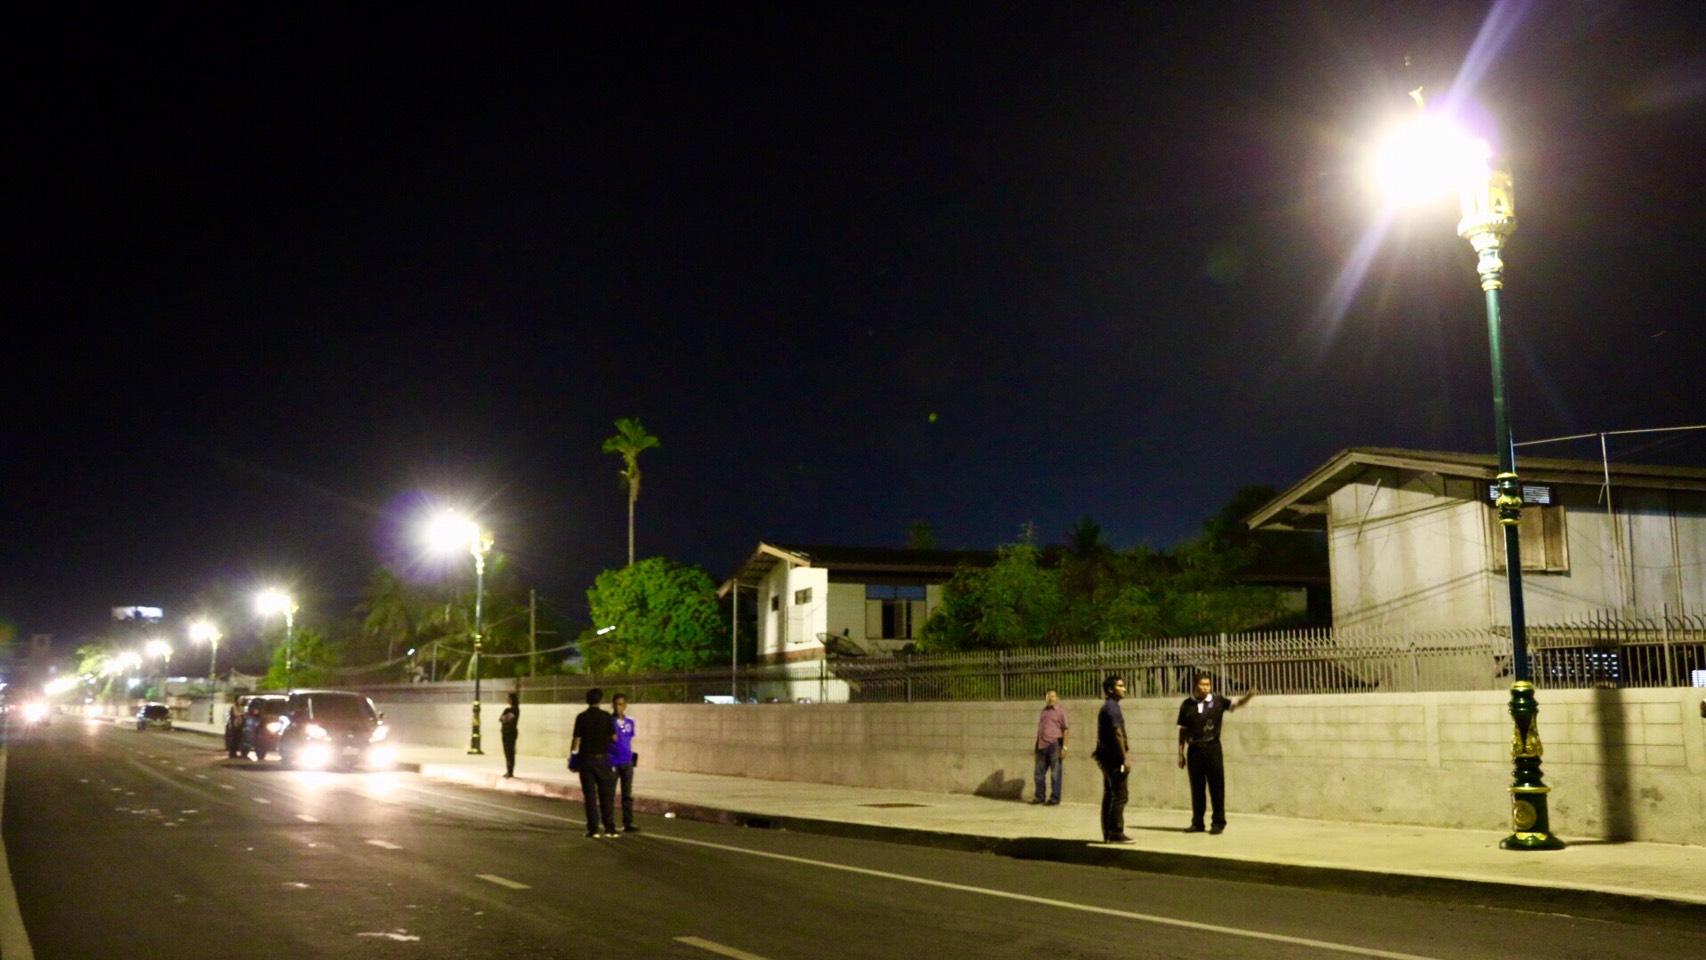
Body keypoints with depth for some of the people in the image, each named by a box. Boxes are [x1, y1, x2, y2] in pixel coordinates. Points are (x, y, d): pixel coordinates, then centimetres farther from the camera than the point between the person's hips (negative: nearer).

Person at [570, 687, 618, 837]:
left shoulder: (581, 717, -4)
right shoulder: (606, 716, -3)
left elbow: (577, 739, -6)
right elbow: (614, 737, -2)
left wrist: (572, 754, 8)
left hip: (586, 759, 0)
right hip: (602, 758, 0)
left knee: (590, 795, 4)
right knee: (606, 795, 6)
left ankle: (593, 829, 3)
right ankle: (609, 828, 3)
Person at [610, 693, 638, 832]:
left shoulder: (630, 722, 6)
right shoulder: (608, 721, -6)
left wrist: (631, 756, 12)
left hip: (627, 763, 4)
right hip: (612, 762, -4)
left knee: (627, 794, 6)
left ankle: (628, 824, 11)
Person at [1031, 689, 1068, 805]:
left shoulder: (1060, 712, 1)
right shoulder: (1044, 712, 18)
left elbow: (1065, 730, -4)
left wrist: (1064, 747, -12)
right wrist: (1036, 746, 18)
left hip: (1054, 745, -6)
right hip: (1042, 746, 6)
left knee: (1055, 774, 0)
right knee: (1039, 772, 7)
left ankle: (1055, 798, 6)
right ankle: (1039, 796, 17)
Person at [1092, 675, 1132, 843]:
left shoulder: (1107, 707, 17)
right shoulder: (1112, 707, -13)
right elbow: (1118, 734, -19)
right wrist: (1124, 759, -18)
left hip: (1106, 757, 10)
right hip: (1114, 758, -10)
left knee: (1109, 796, 10)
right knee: (1119, 796, -8)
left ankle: (1108, 834, 13)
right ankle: (1116, 833, -8)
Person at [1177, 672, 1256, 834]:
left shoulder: (1217, 701, 1)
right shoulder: (1187, 705, 3)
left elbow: (1235, 705, -10)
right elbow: (1183, 730, 7)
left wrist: (1247, 697, -30)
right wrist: (1181, 754, 7)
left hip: (1212, 748, -1)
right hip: (1194, 749, 1)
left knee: (1216, 786, 1)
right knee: (1196, 787, 7)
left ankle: (1218, 822, 9)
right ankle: (1197, 822, 15)